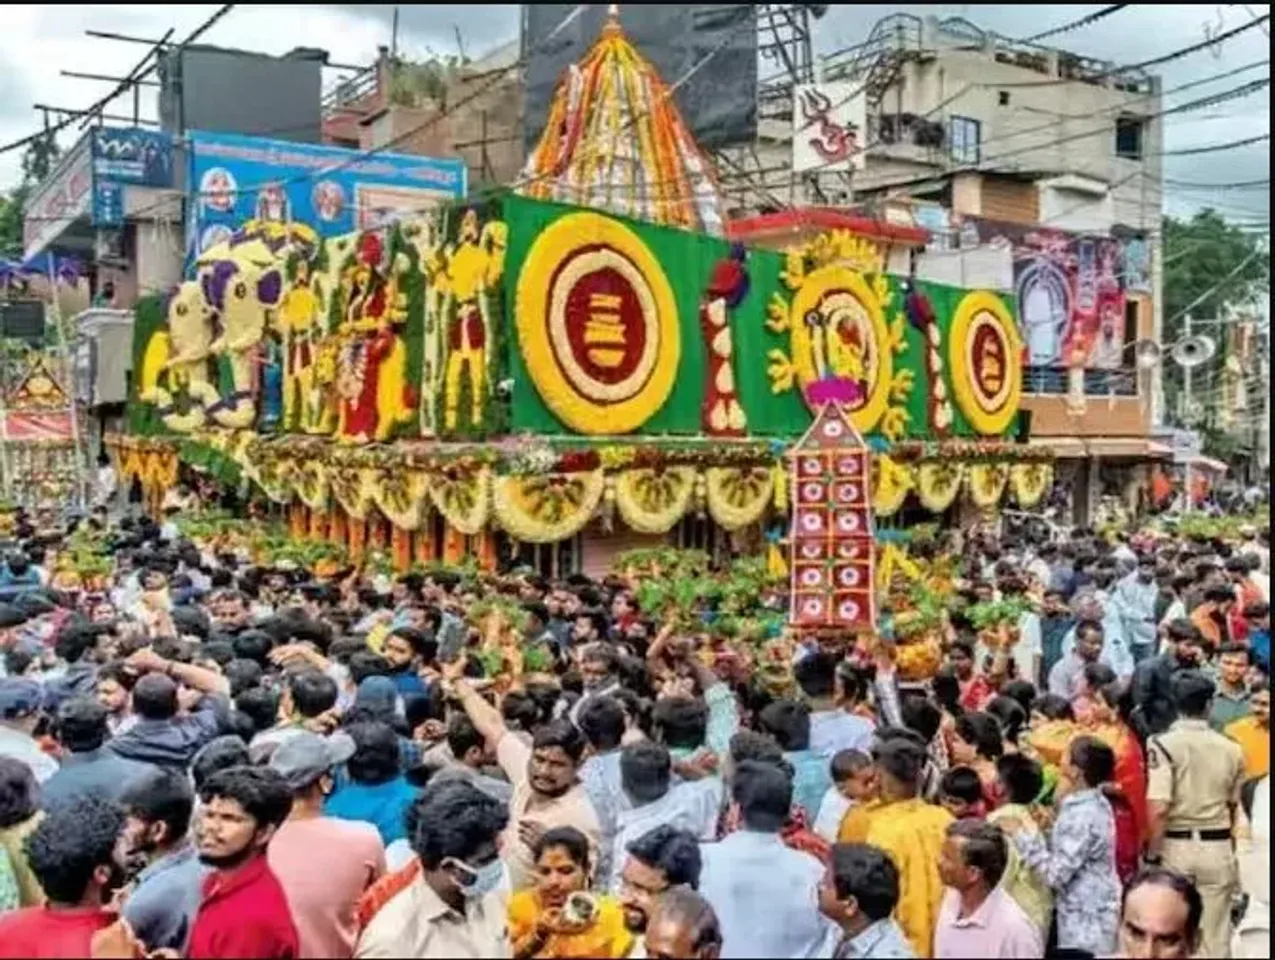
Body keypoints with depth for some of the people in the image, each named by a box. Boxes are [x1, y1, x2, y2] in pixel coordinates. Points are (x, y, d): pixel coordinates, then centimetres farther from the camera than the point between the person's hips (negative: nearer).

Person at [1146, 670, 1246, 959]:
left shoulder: (1163, 743, -12)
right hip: (1218, 848, 3)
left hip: (1175, 846, -3)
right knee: (1215, 937, 11)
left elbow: (1157, 809, -19)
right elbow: (1234, 806, 15)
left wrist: (1152, 855, -9)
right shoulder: (1231, 749, 1)